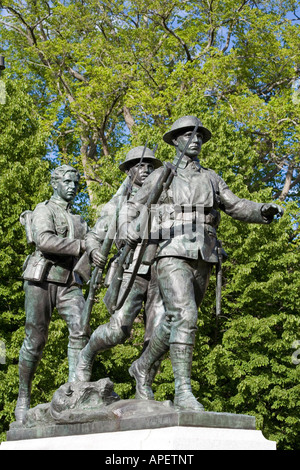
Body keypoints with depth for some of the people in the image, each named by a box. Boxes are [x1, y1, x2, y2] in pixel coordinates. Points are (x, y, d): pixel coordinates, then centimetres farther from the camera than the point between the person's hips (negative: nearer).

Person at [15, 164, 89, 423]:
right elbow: (45, 241, -17)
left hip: (69, 283, 5)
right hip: (42, 279, -5)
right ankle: (23, 398, 11)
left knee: (80, 328, -20)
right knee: (35, 340, -3)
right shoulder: (43, 210, 2)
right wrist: (82, 245, -20)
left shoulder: (77, 219, 23)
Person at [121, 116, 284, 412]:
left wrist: (263, 211, -5)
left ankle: (142, 367, 33)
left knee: (174, 322, 11)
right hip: (173, 256, -4)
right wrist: (129, 231, -3)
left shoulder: (211, 178, 20)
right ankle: (183, 392, -22)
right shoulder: (160, 176, 11)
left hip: (203, 260, 5)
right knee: (184, 317, -22)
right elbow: (133, 207, 18)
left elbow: (236, 207, 15)